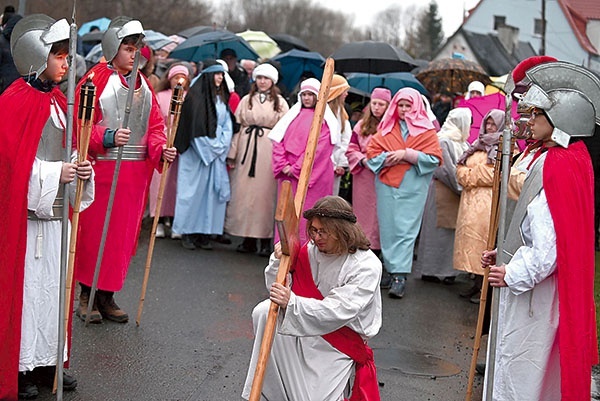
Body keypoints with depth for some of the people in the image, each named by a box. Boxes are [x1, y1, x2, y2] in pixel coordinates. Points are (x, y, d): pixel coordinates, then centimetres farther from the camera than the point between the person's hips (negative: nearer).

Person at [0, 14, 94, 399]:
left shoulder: (57, 99, 12)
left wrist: (79, 168, -2)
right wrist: (57, 173, -21)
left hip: (55, 209, 8)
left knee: (53, 283, 12)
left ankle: (46, 361, 24)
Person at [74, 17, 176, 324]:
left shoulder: (143, 84, 12)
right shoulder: (96, 80, -6)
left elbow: (155, 125, 13)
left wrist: (161, 149, -6)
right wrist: (108, 137, -25)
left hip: (135, 172, 6)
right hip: (102, 170, -6)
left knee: (124, 234, 9)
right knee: (94, 232, 0)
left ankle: (107, 296, 20)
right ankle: (87, 295, 13)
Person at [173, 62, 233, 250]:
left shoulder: (222, 98, 14)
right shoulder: (195, 95, -6)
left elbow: (227, 126, 14)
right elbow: (193, 125, -11)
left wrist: (222, 146, 0)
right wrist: (209, 146, -10)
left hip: (217, 152, 6)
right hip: (196, 151, -6)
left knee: (212, 190, 3)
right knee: (193, 190, -3)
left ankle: (204, 234, 7)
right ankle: (188, 233, 4)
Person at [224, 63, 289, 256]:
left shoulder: (280, 102, 8)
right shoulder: (246, 100, 14)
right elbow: (237, 126, 11)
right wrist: (232, 153, 4)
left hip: (269, 150, -2)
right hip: (247, 148, 2)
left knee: (266, 193, -4)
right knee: (243, 191, -1)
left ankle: (265, 240, 2)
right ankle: (248, 239, 6)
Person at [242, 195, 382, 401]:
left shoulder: (367, 266, -19)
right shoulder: (309, 252, -4)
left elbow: (338, 312, -28)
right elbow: (279, 292, -1)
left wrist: (291, 303, -40)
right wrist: (279, 262, -20)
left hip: (340, 341, -5)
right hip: (305, 331, 5)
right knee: (264, 312, -20)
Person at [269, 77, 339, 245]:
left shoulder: (324, 119, 2)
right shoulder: (292, 115, 15)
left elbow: (319, 147, -9)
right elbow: (278, 141, 8)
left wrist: (297, 168, -13)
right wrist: (283, 166, -6)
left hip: (310, 175, -4)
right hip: (288, 174, 4)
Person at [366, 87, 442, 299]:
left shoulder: (425, 130, 6)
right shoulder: (386, 128, 13)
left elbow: (434, 158, -4)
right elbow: (372, 154, 5)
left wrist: (407, 154, -12)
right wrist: (392, 158, -11)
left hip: (412, 188, -3)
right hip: (387, 186, 3)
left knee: (405, 230, -9)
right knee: (388, 228, 3)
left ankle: (400, 276, -13)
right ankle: (392, 271, 11)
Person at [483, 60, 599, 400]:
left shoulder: (554, 166, -24)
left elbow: (547, 249, -26)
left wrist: (512, 274, -12)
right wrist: (507, 254, 9)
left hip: (533, 292, -10)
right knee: (548, 372, 20)